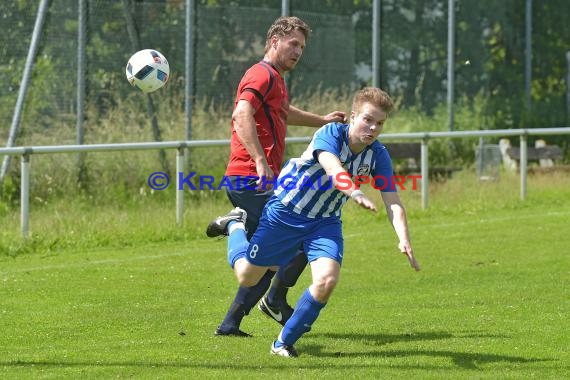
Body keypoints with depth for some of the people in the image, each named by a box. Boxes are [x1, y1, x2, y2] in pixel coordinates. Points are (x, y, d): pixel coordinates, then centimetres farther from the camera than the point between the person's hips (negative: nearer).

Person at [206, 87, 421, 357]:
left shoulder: (378, 155, -14)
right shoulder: (331, 134, -27)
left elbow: (392, 201, -20)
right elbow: (332, 167, -47)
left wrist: (404, 239, -37)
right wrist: (355, 193, -67)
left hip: (325, 221, 3)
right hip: (286, 212, -3)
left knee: (326, 281, -21)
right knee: (246, 276, 9)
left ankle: (285, 342, 1)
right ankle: (236, 224, 42)